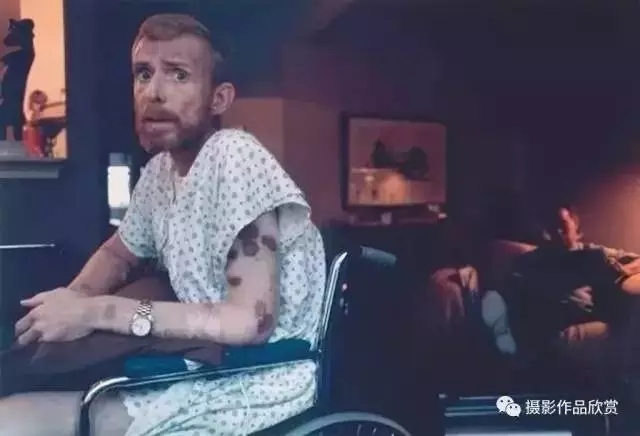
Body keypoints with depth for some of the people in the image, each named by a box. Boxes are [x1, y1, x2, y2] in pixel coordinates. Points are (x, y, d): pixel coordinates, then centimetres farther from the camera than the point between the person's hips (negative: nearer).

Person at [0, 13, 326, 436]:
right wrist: (75, 300, -2)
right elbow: (118, 253, 21)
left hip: (258, 378, -7)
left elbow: (251, 321, -25)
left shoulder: (236, 156, -20)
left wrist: (98, 312, -20)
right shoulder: (160, 168, 4)